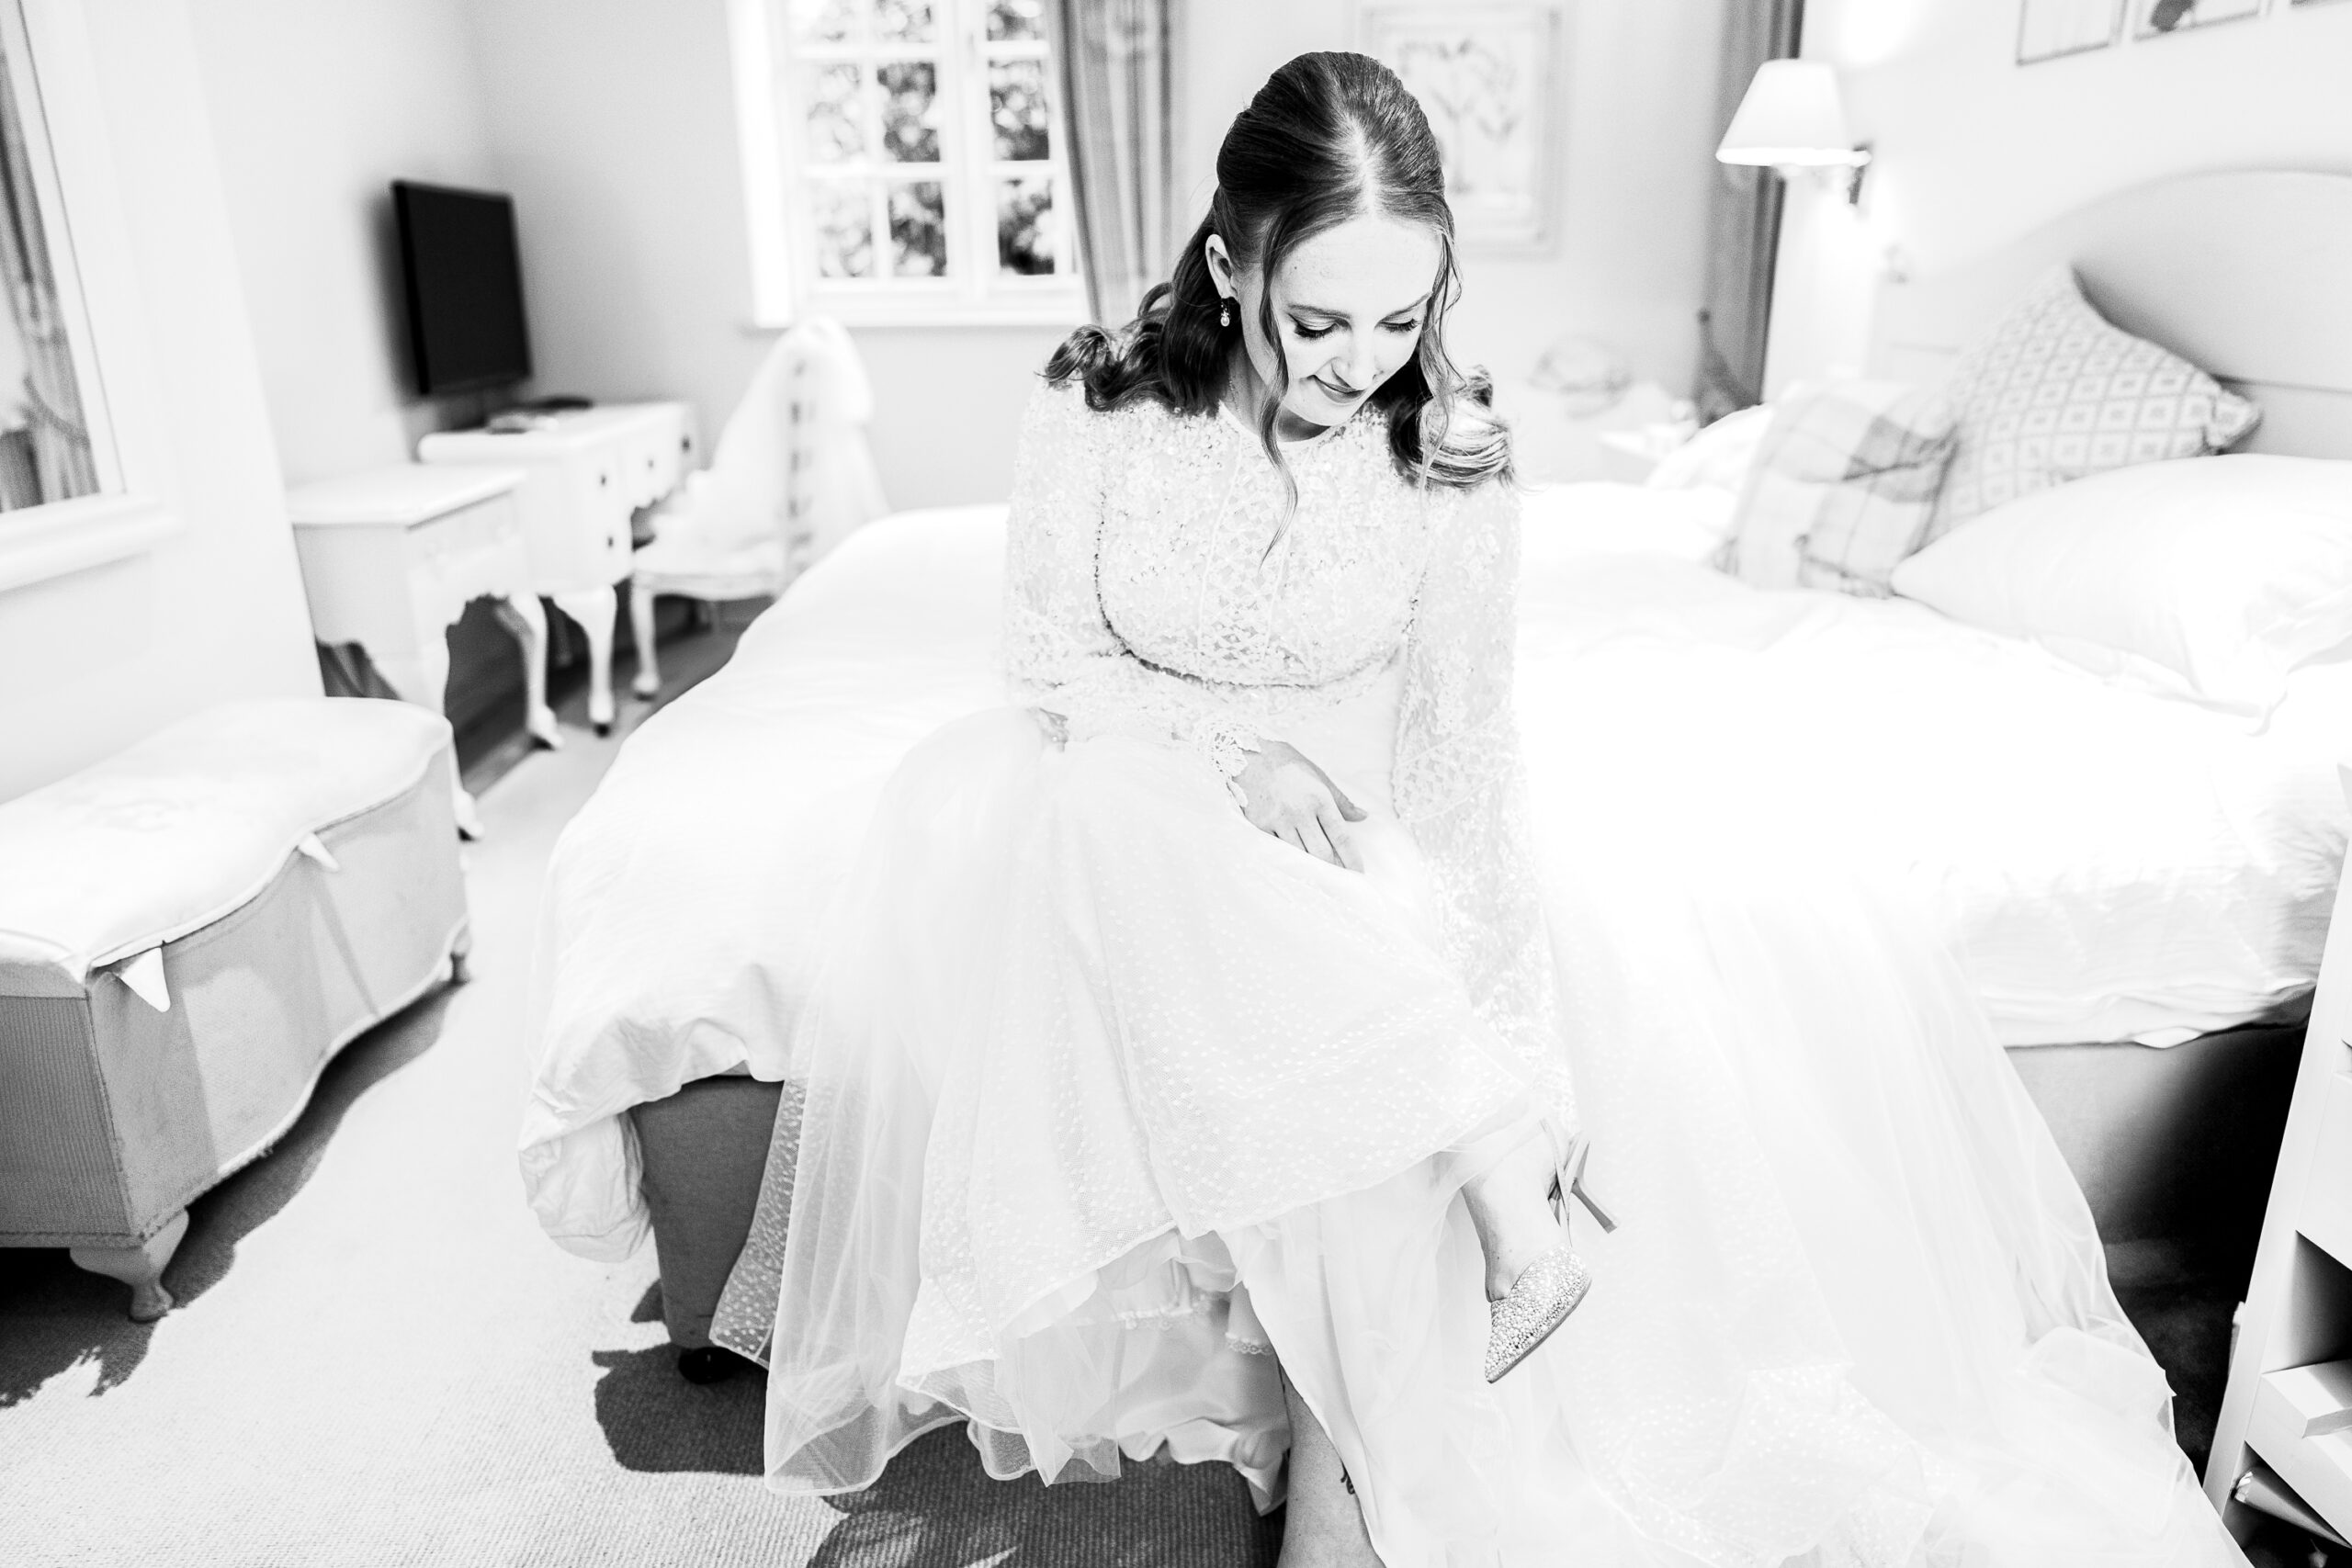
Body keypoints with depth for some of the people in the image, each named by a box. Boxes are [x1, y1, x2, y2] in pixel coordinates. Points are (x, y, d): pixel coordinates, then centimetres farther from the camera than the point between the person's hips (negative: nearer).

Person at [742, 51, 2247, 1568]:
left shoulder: (1454, 449, -12)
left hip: (1364, 800, 2)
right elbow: (1058, 657, -6)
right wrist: (1236, 751, -24)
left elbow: (1463, 745, -17)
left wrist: (1509, 1050, -26)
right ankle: (1505, 1208, -27)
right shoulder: (1100, 402, -13)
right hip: (1148, 791, -1)